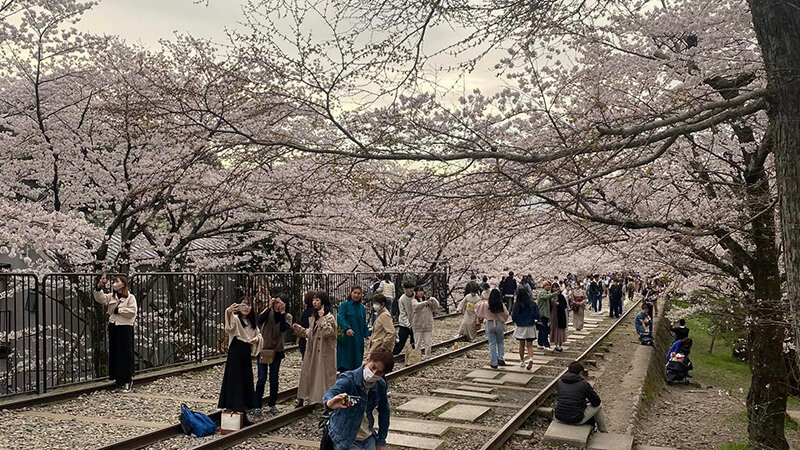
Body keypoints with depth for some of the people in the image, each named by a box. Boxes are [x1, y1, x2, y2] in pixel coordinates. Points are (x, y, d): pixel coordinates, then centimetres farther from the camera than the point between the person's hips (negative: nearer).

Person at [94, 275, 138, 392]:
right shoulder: (111, 296, 12)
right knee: (114, 353, 11)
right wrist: (99, 287, -12)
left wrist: (118, 310, -13)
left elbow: (132, 312, -15)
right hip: (113, 326, 6)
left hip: (125, 327, -6)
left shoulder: (130, 297, -6)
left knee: (126, 354, -4)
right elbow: (100, 298, 0)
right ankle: (116, 377, 23)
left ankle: (128, 381, 1)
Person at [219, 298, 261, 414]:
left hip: (247, 353, 7)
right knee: (234, 377, -5)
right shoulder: (236, 318, -9)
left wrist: (257, 338, -4)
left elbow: (258, 334, 22)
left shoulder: (251, 322, 12)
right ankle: (235, 405, 0)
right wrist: (229, 312, -56)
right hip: (235, 352, -7)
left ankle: (246, 403, 25)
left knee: (247, 377, 13)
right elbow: (230, 325, -34)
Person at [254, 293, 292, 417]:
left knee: (274, 379, 7)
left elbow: (284, 328, -17)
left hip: (277, 350, 2)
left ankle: (272, 405, 22)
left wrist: (282, 312, -17)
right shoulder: (268, 312, -1)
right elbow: (260, 320, -21)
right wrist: (269, 307, -20)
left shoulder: (287, 316, 2)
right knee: (262, 379, -5)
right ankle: (258, 406, 5)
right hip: (263, 348, -1)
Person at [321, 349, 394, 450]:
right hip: (344, 440, -5)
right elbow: (330, 393, -42)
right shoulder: (348, 380, -23)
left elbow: (384, 411, 8)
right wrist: (330, 403, -65)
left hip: (368, 439, 5)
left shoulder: (381, 385, -7)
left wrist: (381, 440, 7)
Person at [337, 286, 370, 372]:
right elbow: (340, 317, -17)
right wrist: (347, 328, -32)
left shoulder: (362, 307, 11)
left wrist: (366, 334, 9)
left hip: (358, 338, 4)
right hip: (346, 338, -4)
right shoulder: (344, 305, -4)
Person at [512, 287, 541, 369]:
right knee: (530, 345, 8)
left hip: (521, 328, -1)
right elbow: (537, 316, -6)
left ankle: (522, 361, 25)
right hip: (531, 327, 1)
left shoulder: (517, 305, -12)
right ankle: (530, 358, -16)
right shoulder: (532, 304, -8)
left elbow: (514, 318, -10)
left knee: (522, 345, 15)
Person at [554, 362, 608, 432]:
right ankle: (602, 430, 40)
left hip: (559, 418, 4)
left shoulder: (560, 382, 5)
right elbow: (596, 402, 0)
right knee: (598, 406, 18)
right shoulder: (584, 384, -9)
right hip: (577, 420, -4)